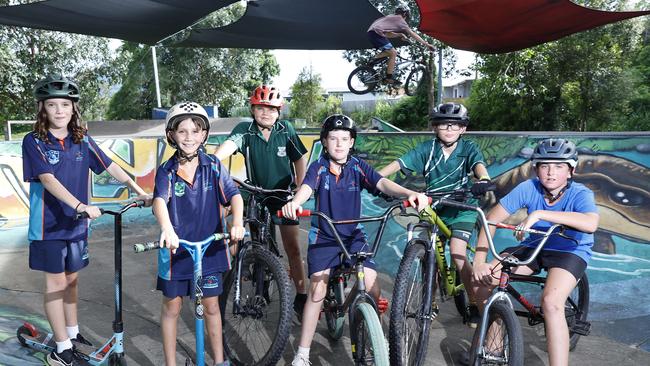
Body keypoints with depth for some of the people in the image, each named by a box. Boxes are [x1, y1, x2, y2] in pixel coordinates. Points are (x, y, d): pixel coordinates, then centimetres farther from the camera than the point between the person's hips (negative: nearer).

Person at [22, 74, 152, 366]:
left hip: (76, 223, 4)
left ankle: (72, 333, 31)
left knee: (71, 279, 15)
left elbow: (110, 167, 2)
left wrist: (139, 191, -6)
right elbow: (48, 179, -22)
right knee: (56, 282, 2)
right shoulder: (34, 141, -10)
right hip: (49, 225, -4)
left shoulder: (82, 140, 3)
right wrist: (81, 206, -34)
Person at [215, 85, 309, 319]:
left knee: (292, 248, 2)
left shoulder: (286, 130, -8)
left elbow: (300, 159, 3)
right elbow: (228, 146, -30)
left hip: (283, 194, 0)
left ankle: (301, 297, 14)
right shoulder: (245, 130, -11)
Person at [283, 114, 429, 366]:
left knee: (372, 288, -10)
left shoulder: (358, 167, -4)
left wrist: (410, 194, -39)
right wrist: (294, 203, -52)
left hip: (353, 236, 2)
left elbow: (383, 184, -19)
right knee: (317, 292, -9)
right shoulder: (319, 167, -8)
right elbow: (306, 187, -28)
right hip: (323, 237, -1)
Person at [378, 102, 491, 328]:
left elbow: (478, 164, -26)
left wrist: (483, 180, -50)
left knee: (457, 253, -18)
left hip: (461, 207, -3)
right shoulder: (427, 148, -4)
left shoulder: (468, 148, -6)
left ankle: (474, 303, -2)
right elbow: (399, 163, -12)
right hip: (434, 207, 3)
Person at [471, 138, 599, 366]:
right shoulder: (528, 188, -17)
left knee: (551, 302, -32)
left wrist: (539, 214, -48)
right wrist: (479, 263, -26)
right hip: (533, 247, 4)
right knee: (481, 280, -14)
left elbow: (590, 224, -45)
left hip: (570, 251, -3)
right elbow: (491, 220, -18)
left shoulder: (581, 194, -22)